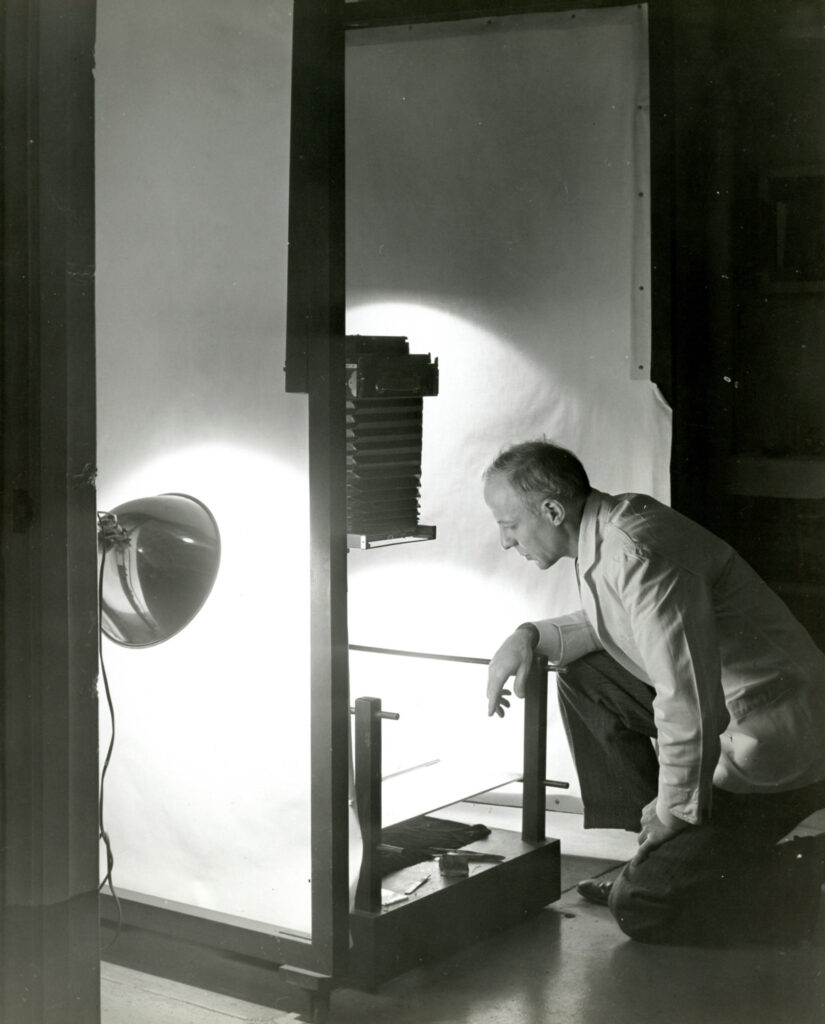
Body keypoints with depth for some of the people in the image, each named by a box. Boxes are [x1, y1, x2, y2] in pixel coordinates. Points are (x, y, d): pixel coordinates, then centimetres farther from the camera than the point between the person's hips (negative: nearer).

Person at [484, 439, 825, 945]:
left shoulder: (639, 557, -27)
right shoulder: (618, 518, 3)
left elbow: (693, 710, -31)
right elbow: (611, 629, 23)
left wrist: (675, 810, -15)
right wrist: (530, 635, 6)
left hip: (777, 754, -9)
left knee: (642, 909, -7)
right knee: (583, 677, 14)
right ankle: (659, 857, 16)